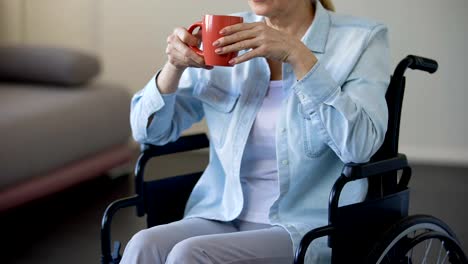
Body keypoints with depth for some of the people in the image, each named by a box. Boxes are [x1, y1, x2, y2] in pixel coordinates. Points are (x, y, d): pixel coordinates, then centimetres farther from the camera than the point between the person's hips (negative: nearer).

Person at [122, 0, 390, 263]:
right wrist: (175, 66, -9)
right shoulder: (231, 36, 8)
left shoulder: (362, 40, -2)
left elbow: (361, 145, -19)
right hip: (221, 217, 4)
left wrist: (299, 56, -25)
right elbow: (151, 130, 10)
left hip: (306, 228, -3)